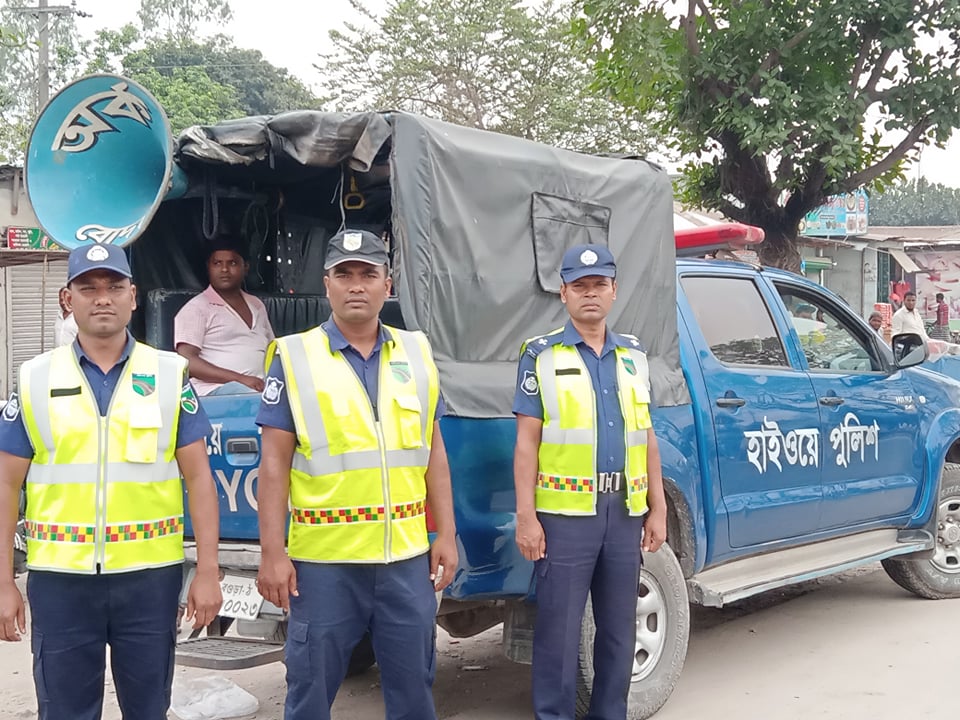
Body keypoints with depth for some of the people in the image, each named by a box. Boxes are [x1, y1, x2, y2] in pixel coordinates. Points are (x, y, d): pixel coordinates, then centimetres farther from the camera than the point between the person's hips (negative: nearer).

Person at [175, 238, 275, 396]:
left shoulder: (256, 305, 27)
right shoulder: (196, 308, 5)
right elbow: (187, 361, -6)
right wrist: (240, 379, -17)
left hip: (260, 385, 6)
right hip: (216, 388, -5)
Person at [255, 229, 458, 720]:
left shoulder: (415, 354, 7)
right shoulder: (294, 358, -3)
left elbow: (433, 452, 10)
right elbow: (275, 463, -5)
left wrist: (446, 534, 5)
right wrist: (273, 552, -10)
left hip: (407, 556, 3)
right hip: (324, 557, -3)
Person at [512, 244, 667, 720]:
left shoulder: (633, 355, 12)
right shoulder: (541, 355, -1)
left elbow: (647, 437, 14)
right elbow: (527, 441, -5)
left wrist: (657, 509, 10)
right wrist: (526, 516, -10)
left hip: (625, 512, 5)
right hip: (565, 513, -4)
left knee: (619, 629, 13)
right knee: (558, 629, 0)